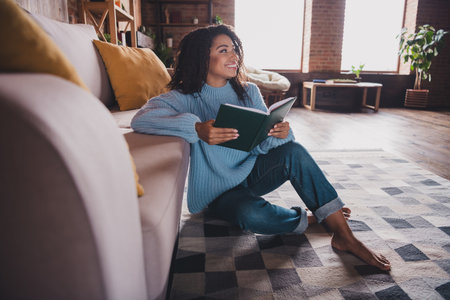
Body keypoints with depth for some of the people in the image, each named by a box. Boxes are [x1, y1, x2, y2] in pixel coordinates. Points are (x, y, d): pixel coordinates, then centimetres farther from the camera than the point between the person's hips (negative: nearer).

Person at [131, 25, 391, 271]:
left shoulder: (249, 92, 3)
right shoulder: (186, 98, -11)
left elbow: (264, 144, -1)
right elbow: (141, 119, -29)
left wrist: (280, 134, -26)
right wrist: (196, 129, -44)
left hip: (252, 173, 4)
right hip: (220, 190, -3)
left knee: (293, 151, -25)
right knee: (252, 213, -36)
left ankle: (344, 236, -20)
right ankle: (310, 220, -7)